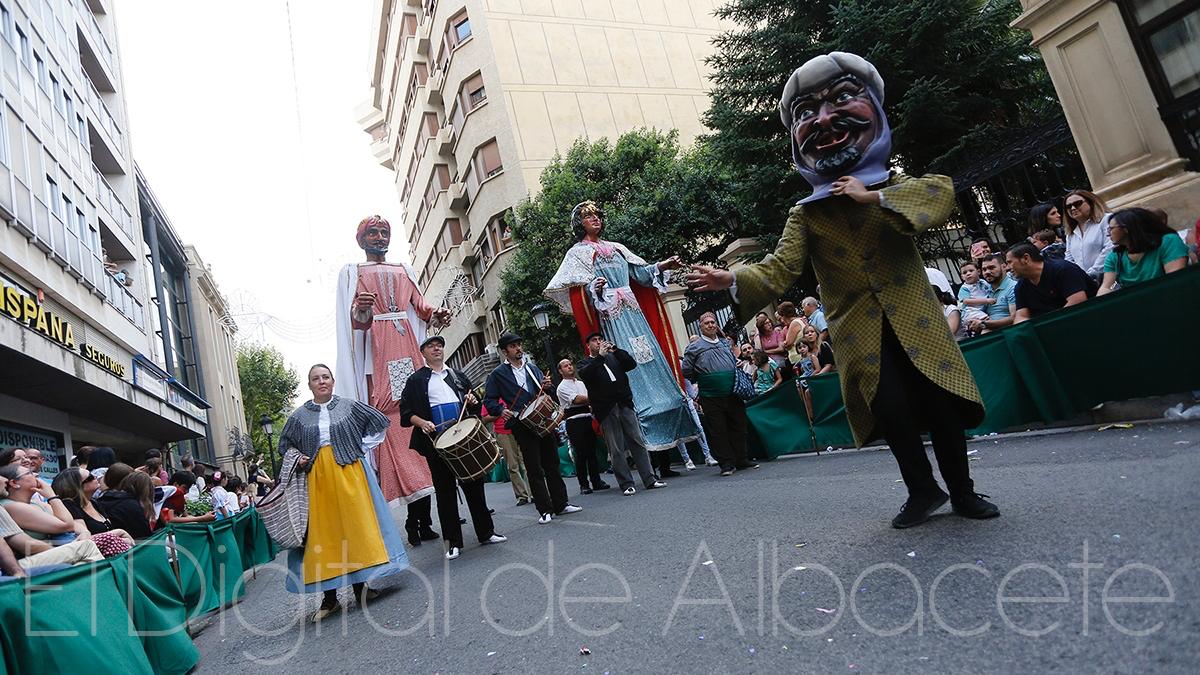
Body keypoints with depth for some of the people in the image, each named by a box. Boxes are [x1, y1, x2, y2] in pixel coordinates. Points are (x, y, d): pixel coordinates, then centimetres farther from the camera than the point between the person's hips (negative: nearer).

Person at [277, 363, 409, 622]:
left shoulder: (350, 406, 3)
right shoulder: (298, 416, 7)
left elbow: (380, 421, 9)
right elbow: (284, 445, 18)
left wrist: (363, 447, 2)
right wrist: (297, 459, -1)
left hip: (349, 474, -1)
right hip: (317, 480, 1)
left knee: (356, 527, -1)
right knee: (322, 534, 1)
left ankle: (360, 585, 11)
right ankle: (329, 597, 9)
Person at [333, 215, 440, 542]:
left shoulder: (404, 270, 25)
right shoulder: (352, 272, 14)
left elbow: (420, 305, 15)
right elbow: (353, 319, 2)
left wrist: (435, 315, -6)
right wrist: (361, 311, -21)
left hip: (408, 344, 3)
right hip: (377, 348, -3)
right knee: (389, 419, -11)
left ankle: (422, 518, -2)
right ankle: (416, 518, -11)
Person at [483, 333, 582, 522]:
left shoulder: (532, 368, 16)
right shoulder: (498, 374, 1)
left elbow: (546, 393, 22)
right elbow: (489, 400, -1)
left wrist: (547, 386, 0)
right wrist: (501, 410, -19)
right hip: (522, 426, -5)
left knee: (552, 464, 9)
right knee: (535, 469, -1)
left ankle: (560, 504, 20)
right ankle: (545, 509, 6)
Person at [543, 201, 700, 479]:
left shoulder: (616, 248, 23)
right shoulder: (577, 253, 7)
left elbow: (640, 273, 18)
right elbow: (579, 292, -6)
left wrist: (660, 267, 3)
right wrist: (594, 289, -25)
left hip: (636, 315, 6)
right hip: (612, 322, -5)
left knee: (657, 370, 0)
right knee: (636, 382, -12)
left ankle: (665, 460, 5)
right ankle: (655, 460, -8)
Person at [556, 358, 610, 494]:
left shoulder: (581, 383, 21)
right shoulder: (562, 387, -2)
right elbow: (576, 400, -14)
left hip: (588, 419, 6)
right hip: (574, 422, -6)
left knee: (592, 451, 8)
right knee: (581, 453, -5)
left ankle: (596, 481, 15)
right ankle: (584, 484, 1)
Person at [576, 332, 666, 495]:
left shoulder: (613, 358, 21)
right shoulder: (585, 363, 11)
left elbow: (632, 364, 8)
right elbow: (584, 374, -11)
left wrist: (615, 350, -3)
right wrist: (600, 356, -14)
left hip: (625, 405, 3)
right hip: (606, 411, -3)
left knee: (638, 443, 0)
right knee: (616, 450, -3)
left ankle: (650, 479, 4)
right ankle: (626, 484, 2)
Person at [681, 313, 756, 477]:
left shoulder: (726, 343, 15)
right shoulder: (694, 347, 0)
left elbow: (735, 362, 29)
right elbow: (687, 371, 0)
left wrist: (739, 366, 8)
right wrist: (704, 380, 4)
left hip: (733, 394, 4)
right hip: (711, 397, -4)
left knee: (739, 426, 9)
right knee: (718, 430, -1)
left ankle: (741, 459, 21)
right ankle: (726, 463, 8)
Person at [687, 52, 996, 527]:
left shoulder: (894, 187, 7)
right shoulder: (806, 214, 3)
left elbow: (942, 192, -13)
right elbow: (780, 269, -10)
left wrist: (872, 197, -20)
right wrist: (730, 279, -29)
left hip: (914, 318, 1)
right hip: (857, 331, -1)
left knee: (941, 402, 0)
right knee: (892, 408, -9)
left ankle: (962, 491, 19)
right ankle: (923, 491, 13)